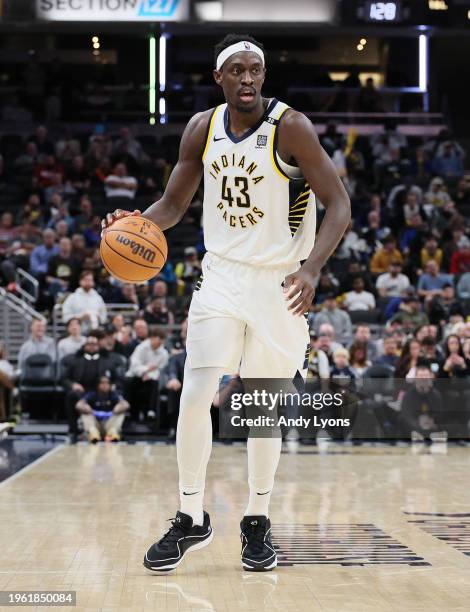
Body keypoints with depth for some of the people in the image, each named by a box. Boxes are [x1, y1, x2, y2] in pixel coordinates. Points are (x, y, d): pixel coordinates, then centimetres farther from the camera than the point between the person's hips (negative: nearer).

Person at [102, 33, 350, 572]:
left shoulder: (290, 128, -13)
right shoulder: (202, 128, 1)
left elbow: (338, 204, -14)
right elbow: (174, 203, 10)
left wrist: (311, 267, -29)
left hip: (279, 282, -3)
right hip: (221, 274, 3)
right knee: (195, 395, -8)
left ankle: (257, 523, 22)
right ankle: (191, 519, 7)